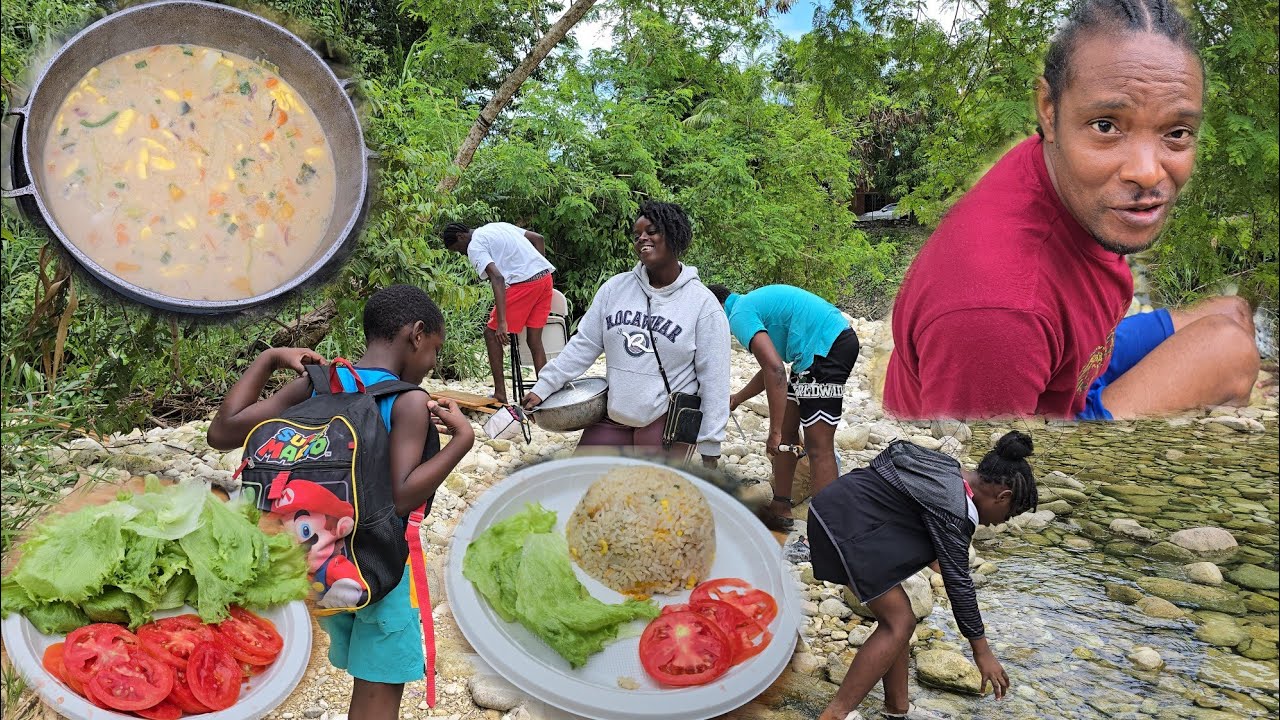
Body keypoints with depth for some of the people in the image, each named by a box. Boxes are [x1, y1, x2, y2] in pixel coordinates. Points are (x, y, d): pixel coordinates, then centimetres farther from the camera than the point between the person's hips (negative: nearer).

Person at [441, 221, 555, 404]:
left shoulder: (474, 247, -2)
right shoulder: (497, 226, 23)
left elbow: (497, 278, -17)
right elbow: (539, 239, 21)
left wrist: (502, 322, -21)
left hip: (523, 283, -8)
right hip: (545, 276, 8)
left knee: (491, 333, 6)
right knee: (535, 339, 12)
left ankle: (500, 393, 6)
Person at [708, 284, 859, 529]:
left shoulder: (740, 314, -9)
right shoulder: (753, 303, 21)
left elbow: (775, 370, -21)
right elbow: (772, 367, 31)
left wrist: (774, 432, -19)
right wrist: (737, 399, 39)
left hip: (827, 347, -10)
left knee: (818, 446, -11)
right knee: (787, 428, 16)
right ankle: (781, 507, 25)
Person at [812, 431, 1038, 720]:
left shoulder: (949, 471, 10)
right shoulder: (952, 509, -17)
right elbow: (958, 582, -13)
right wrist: (982, 651, -5)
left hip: (840, 507, 10)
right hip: (846, 522, -10)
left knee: (896, 616, 12)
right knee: (899, 622, -6)